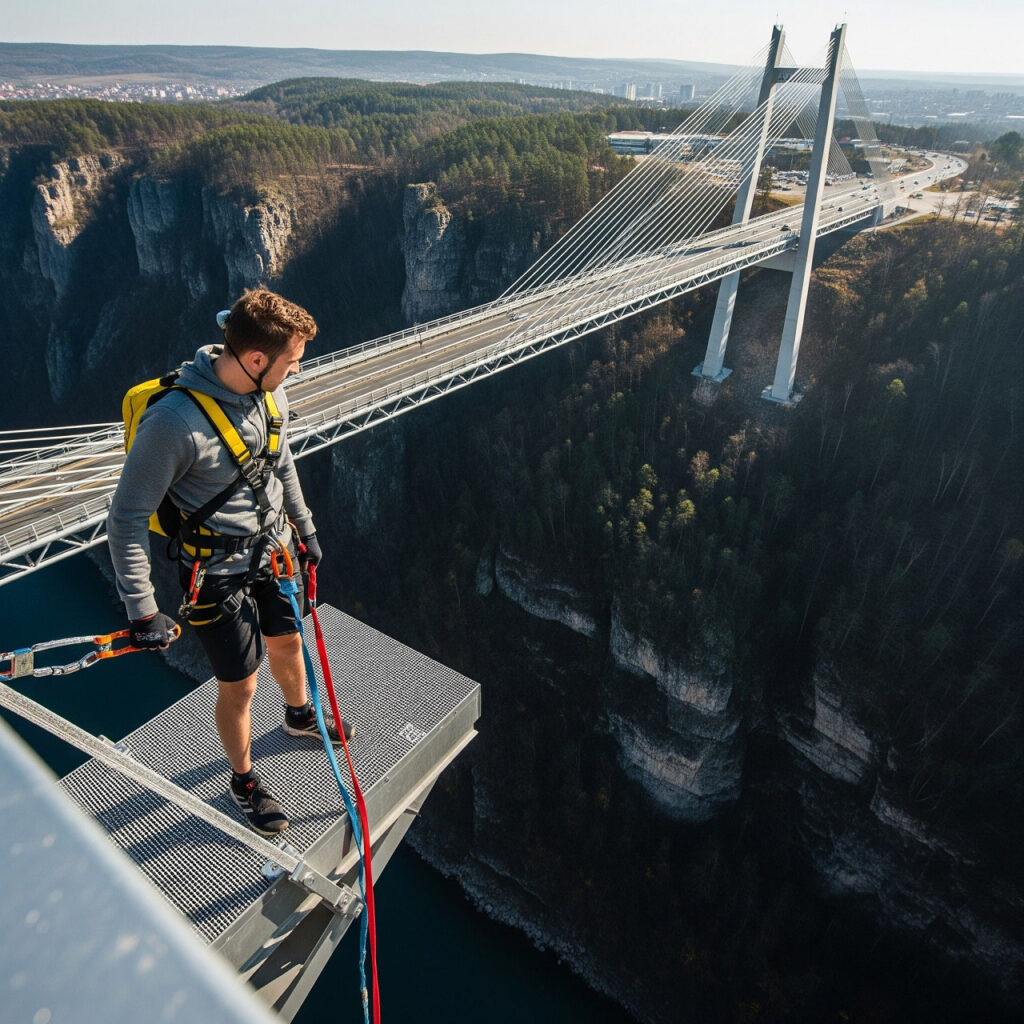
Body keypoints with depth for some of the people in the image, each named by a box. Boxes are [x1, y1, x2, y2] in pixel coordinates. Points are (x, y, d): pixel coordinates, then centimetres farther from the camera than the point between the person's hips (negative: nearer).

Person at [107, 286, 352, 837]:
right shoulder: (174, 422, -31)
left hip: (272, 551, 7)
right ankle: (243, 780, 38)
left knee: (287, 643, 27)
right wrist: (142, 612, -19)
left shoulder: (268, 392, -8)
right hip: (219, 573, -6)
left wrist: (305, 529, 19)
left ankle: (300, 715, 58)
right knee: (240, 686, 9)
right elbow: (126, 521, -22)